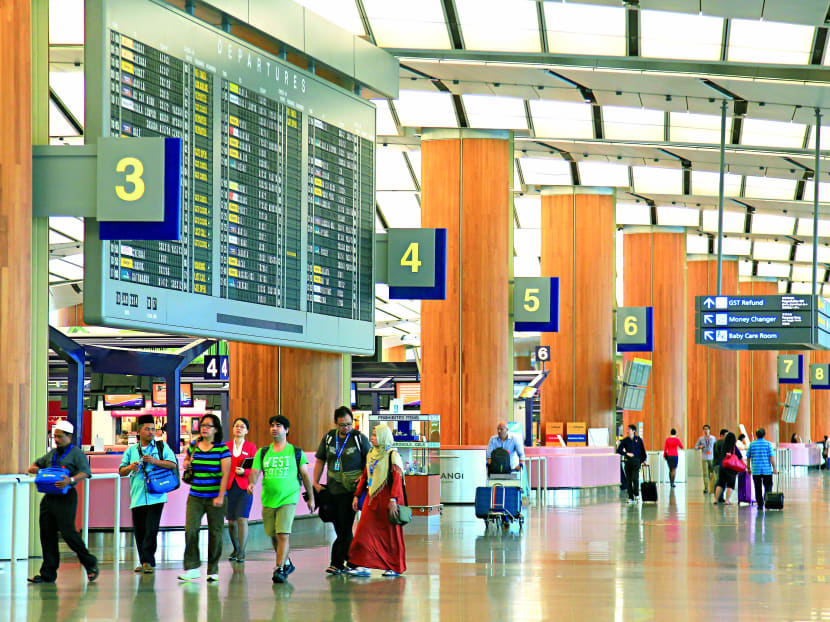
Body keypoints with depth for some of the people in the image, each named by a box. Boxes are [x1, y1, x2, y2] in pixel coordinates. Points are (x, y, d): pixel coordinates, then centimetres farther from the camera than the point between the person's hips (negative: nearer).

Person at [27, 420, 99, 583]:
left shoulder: (76, 453, -1)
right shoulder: (52, 454, 21)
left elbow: (85, 473, -15)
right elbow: (35, 466, 31)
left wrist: (71, 480, -33)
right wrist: (35, 469, 6)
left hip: (66, 497, -7)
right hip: (49, 497, 7)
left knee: (68, 532, -13)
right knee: (47, 534, 4)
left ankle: (90, 563, 3)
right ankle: (48, 574, 7)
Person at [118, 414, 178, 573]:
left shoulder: (162, 447, 9)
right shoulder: (131, 451, 16)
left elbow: (173, 464, -1)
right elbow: (121, 471, 14)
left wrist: (154, 461, -12)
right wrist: (129, 468, -8)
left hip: (156, 496, -3)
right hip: (137, 498, 3)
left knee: (151, 530, -11)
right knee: (139, 531, 4)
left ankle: (148, 561, -10)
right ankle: (144, 561, 13)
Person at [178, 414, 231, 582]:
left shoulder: (222, 449, -3)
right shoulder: (193, 447, 7)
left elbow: (225, 474, -7)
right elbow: (186, 461, 26)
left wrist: (220, 496, -15)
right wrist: (186, 465, 1)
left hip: (215, 498, -3)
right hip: (195, 497, 3)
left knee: (215, 533, 2)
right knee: (190, 529, -11)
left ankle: (213, 570, 12)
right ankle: (192, 567, -5)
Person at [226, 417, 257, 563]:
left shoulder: (251, 447, 5)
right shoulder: (226, 446, 9)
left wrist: (244, 472, -15)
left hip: (244, 488, -2)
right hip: (229, 487, 2)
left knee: (242, 519, -11)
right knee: (231, 521, 4)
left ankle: (242, 552, -6)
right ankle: (235, 549, 23)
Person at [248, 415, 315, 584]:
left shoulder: (296, 452, 4)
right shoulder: (263, 453, 9)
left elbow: (305, 475, 8)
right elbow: (255, 471, 2)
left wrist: (311, 498, 9)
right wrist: (251, 483, -20)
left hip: (288, 499, -4)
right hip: (268, 500, 4)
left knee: (283, 535, -16)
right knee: (274, 536, 11)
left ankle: (279, 570, -15)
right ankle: (287, 564, 32)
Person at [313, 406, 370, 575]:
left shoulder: (359, 438, -3)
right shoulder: (328, 438, 8)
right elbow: (320, 461, 15)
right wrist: (315, 483, 7)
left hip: (350, 490, -5)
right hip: (332, 489, 5)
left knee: (345, 528, -9)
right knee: (340, 528, 7)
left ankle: (337, 564, -9)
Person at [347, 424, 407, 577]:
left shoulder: (392, 455, -8)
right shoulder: (371, 454, 13)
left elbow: (397, 479, -14)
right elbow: (365, 476, 19)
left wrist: (393, 500, -22)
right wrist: (357, 495, 16)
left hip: (386, 497, -7)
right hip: (372, 497, 7)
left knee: (390, 532, 1)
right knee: (365, 530, -3)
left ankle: (396, 567, 12)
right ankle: (363, 565, -3)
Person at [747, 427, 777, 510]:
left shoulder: (752, 444, 3)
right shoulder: (768, 444, -3)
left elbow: (748, 457, 7)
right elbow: (771, 456, -9)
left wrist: (748, 468, 17)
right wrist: (774, 468, -5)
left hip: (756, 470, 2)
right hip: (767, 469, -2)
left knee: (758, 488, 6)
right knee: (768, 486, 8)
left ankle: (760, 505, 6)